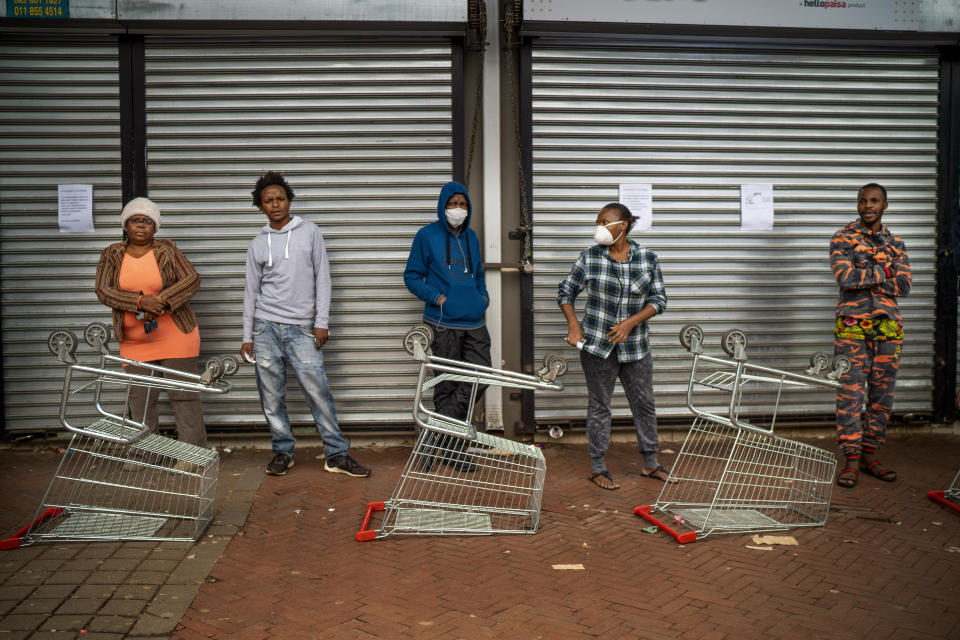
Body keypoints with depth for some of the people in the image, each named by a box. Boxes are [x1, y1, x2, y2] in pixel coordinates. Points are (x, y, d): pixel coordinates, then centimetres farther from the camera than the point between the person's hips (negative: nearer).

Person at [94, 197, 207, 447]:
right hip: (133, 341, 3)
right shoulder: (112, 255, 6)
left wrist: (161, 300, -21)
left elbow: (192, 280, -8)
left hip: (175, 336, -2)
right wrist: (140, 301, -20)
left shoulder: (167, 251, 1)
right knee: (140, 400, 8)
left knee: (184, 395, -1)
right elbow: (103, 290, -5)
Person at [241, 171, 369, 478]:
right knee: (272, 395, 4)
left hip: (301, 328, -2)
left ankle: (337, 455, 0)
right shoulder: (257, 245, 9)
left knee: (318, 391, -7)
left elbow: (322, 277, 2)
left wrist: (322, 323, -5)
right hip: (266, 327, 2)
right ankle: (283, 452, 17)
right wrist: (247, 337, 8)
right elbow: (251, 292, 12)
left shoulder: (309, 232, 4)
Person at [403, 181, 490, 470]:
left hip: (474, 322, 6)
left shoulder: (471, 237, 14)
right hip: (444, 324, -5)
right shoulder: (427, 235, -2)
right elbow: (412, 276, 0)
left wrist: (483, 296, 8)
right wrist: (437, 297, -12)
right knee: (447, 386, 2)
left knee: (481, 378, 1)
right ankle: (451, 448, 14)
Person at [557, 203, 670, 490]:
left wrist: (631, 323, -13)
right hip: (597, 346, -2)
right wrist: (573, 325, -7)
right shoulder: (590, 257, -3)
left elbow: (659, 299, 1)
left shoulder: (647, 258, 0)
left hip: (635, 346, 2)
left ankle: (650, 464, 27)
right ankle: (597, 468, 17)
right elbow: (565, 291, 6)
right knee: (599, 405, 5)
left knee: (645, 404, 10)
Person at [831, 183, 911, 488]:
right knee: (850, 392, -7)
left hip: (887, 326, 4)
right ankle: (851, 460, -2)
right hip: (852, 325, -4)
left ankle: (870, 455, 16)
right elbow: (844, 276, -14)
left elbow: (903, 286, -1)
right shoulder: (843, 238, 3)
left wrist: (863, 275, -8)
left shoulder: (896, 243, 13)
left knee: (882, 394, 6)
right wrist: (884, 271, -7)